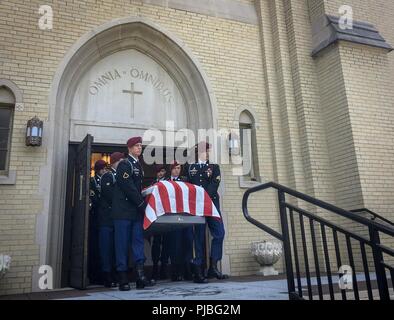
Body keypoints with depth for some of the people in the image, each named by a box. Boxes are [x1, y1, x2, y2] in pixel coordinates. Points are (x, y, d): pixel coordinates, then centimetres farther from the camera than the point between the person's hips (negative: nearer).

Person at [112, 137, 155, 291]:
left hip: (136, 210, 7)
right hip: (124, 210, -7)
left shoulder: (138, 165, 18)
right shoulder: (124, 164, -6)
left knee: (138, 240, 0)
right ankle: (123, 277, 4)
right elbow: (128, 187, -16)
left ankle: (140, 274, -3)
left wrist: (142, 204, 7)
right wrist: (142, 203, -14)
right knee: (123, 243, -2)